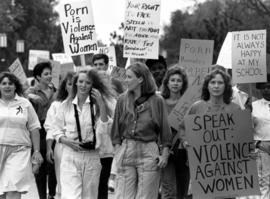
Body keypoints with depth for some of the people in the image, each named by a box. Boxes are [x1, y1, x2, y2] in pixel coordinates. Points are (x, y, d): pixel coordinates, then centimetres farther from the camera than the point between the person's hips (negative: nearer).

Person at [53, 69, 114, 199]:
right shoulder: (66, 105, 6)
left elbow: (103, 130, -9)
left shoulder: (96, 106, 3)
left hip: (92, 156, 1)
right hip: (70, 155, -1)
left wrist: (101, 104, -14)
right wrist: (67, 141, -8)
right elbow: (57, 130, 11)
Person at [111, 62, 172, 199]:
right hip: (126, 150, 2)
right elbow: (116, 129, 10)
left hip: (149, 152, -2)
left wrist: (164, 155, -2)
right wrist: (117, 150, 1)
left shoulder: (157, 101, 1)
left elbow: (165, 130, 3)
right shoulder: (122, 100, 8)